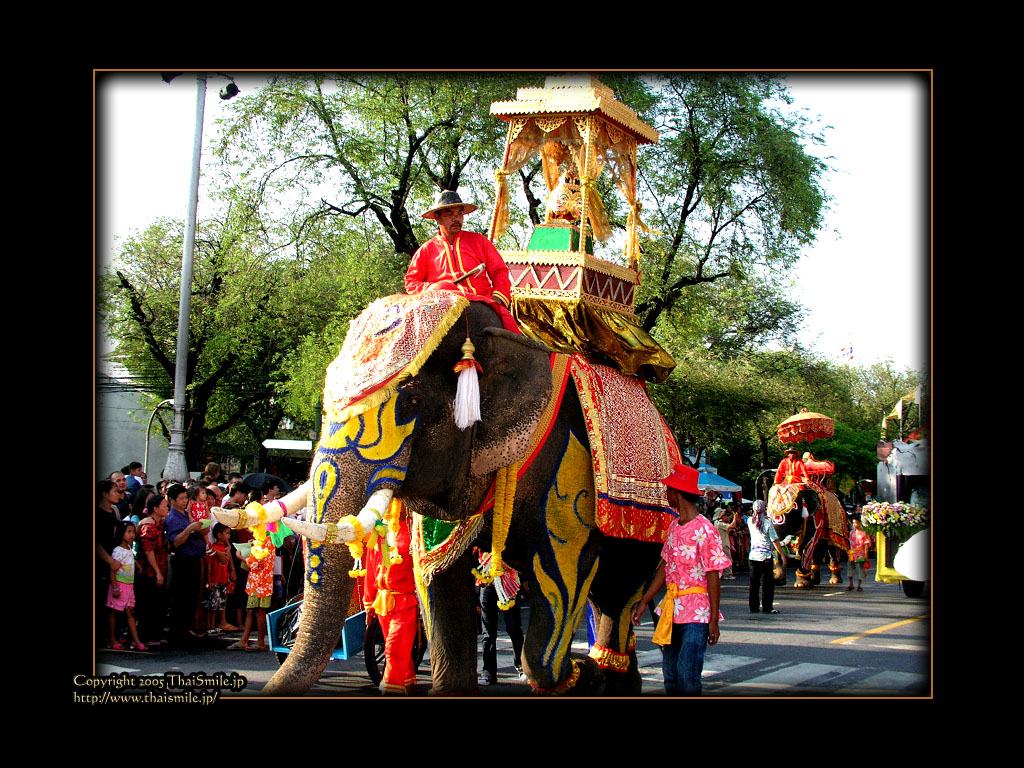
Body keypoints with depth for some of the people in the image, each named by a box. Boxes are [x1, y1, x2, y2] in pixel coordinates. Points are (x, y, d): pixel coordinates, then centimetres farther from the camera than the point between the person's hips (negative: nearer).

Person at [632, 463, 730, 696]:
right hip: (672, 610, 8)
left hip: (697, 612, -8)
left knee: (687, 673, -13)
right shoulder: (674, 527, 10)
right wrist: (644, 602, 16)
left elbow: (713, 576, -12)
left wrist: (714, 620, -13)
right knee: (670, 674, 10)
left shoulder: (704, 530, -13)